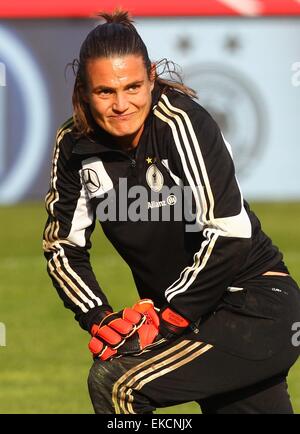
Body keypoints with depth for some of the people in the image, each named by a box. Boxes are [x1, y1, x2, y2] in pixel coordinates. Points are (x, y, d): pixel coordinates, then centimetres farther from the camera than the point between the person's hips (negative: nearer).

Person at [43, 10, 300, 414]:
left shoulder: (180, 121, -19)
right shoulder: (75, 146, -1)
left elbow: (227, 233, -24)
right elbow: (62, 246, 8)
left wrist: (164, 319, -21)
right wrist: (101, 320, -7)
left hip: (258, 308, -7)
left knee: (115, 381, -22)